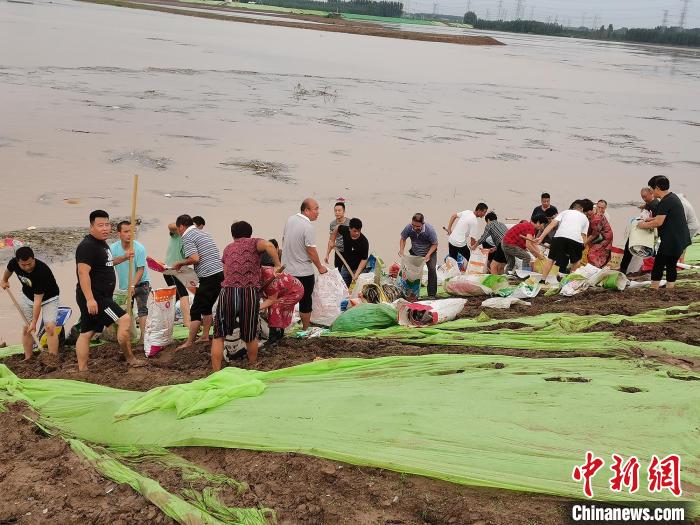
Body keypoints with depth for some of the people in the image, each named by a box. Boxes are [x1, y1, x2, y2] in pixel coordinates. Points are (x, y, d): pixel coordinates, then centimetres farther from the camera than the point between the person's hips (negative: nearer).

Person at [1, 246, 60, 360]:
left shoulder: (42, 271, -39)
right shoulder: (14, 263, -23)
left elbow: (38, 300, -34)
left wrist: (34, 322, -30)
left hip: (48, 298, -5)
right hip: (27, 296, 5)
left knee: (50, 327, -18)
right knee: (26, 328, 2)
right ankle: (28, 359, 12)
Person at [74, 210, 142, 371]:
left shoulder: (102, 244, 16)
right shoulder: (87, 246, -16)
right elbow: (83, 272, -24)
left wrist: (124, 257, 23)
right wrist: (90, 299, -30)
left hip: (101, 297, 10)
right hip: (93, 297, -10)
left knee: (86, 333, 11)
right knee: (124, 319, -12)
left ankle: (82, 370, 14)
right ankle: (130, 359, -1)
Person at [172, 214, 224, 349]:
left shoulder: (187, 237, -6)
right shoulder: (203, 233, 21)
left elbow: (195, 258, -18)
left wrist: (180, 263, -1)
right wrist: (183, 265, 26)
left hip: (209, 276, -9)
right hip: (220, 272, 9)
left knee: (196, 311, -1)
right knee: (207, 307, 20)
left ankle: (189, 342, 3)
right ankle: (205, 336, 25)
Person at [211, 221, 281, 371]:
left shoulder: (228, 249, 23)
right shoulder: (254, 242, 13)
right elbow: (268, 245, -9)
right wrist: (277, 266, -3)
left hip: (228, 291, 1)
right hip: (250, 292, -1)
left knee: (219, 336, 12)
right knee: (250, 336, 15)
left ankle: (216, 373, 9)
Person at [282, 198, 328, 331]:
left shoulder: (290, 219, 2)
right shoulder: (308, 227, -21)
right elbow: (311, 251, -19)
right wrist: (320, 267, -6)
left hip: (286, 268, 7)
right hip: (303, 272, -7)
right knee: (305, 301, 7)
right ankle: (305, 329, 18)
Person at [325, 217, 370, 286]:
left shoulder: (364, 242, -29)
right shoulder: (345, 230, -17)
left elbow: (364, 259, -23)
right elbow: (337, 228, 7)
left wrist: (356, 274, -32)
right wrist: (332, 241, 0)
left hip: (358, 268, -5)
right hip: (345, 267, 5)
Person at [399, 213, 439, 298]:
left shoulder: (430, 230, -33)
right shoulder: (409, 228, -26)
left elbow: (435, 244, -20)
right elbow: (403, 239, -6)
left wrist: (428, 255, -31)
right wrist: (401, 250, -22)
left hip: (430, 251, -3)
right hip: (415, 253, 3)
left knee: (432, 269, -18)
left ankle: (432, 294, -12)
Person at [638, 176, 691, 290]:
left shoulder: (665, 202, -19)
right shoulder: (673, 196, 13)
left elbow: (659, 222, -22)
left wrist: (644, 225, -8)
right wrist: (653, 218, 16)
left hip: (671, 241, -10)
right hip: (680, 239, 10)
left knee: (658, 265, -2)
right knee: (671, 265, 15)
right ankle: (670, 290, 20)